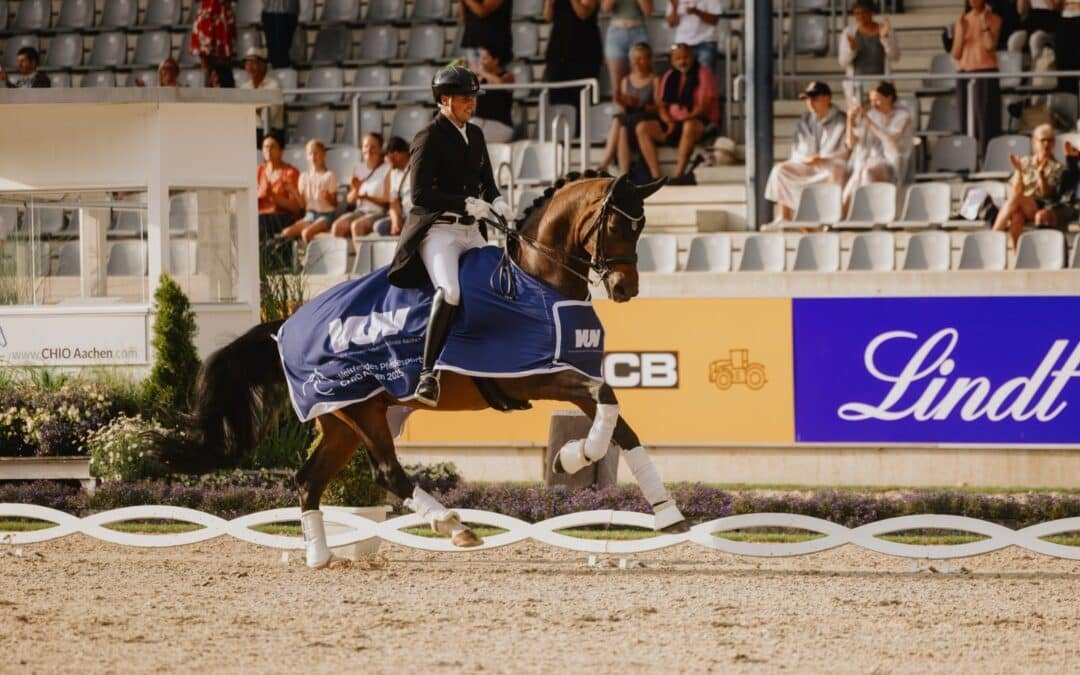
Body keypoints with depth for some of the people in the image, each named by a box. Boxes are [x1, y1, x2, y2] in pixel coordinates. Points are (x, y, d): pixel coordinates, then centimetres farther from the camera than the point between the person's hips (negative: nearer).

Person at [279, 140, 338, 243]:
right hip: (309, 214, 5)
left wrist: (328, 197, -24)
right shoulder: (304, 176, 12)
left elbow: (335, 204, -3)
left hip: (325, 215, -5)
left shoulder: (329, 176, -2)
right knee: (286, 233, -20)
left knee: (306, 232, -34)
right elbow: (302, 203, 9)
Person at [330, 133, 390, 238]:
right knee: (337, 226, -24)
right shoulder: (359, 169, 14)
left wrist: (367, 197, -18)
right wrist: (355, 190, -8)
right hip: (360, 211, 5)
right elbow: (350, 200, 13)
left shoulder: (386, 169, -3)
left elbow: (388, 200, -7)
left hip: (378, 212, -5)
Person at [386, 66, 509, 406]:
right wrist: (466, 204, -22)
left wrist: (495, 201, 2)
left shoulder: (475, 135, 16)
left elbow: (486, 183, 25)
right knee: (450, 290, -31)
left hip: (471, 231, 8)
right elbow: (420, 193, -15)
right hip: (437, 229, -8)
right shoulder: (430, 138, -7)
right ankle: (428, 374, -31)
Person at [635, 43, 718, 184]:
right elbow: (661, 105, 11)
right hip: (673, 123, 6)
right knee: (642, 127, -17)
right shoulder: (669, 77, 15)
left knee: (689, 126, -42)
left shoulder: (703, 74, -2)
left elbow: (704, 106, -12)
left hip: (701, 122, -6)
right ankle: (656, 176, -28)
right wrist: (669, 122, -9)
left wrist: (685, 119, -24)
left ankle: (678, 175, -42)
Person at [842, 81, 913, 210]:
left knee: (868, 172, -40)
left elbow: (892, 141, -17)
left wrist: (869, 122, -18)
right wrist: (850, 120, -5)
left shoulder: (902, 117, 1)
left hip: (890, 167, -4)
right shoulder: (871, 116, 12)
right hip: (866, 163, 4)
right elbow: (851, 144, 11)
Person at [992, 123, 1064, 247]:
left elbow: (1046, 194, -7)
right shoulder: (1025, 162, 13)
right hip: (1023, 209, 2)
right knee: (1016, 216, -37)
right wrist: (1018, 171, -11)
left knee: (1016, 198, -33)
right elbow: (1016, 190, 5)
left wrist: (1040, 173, -22)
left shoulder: (1056, 168, 6)